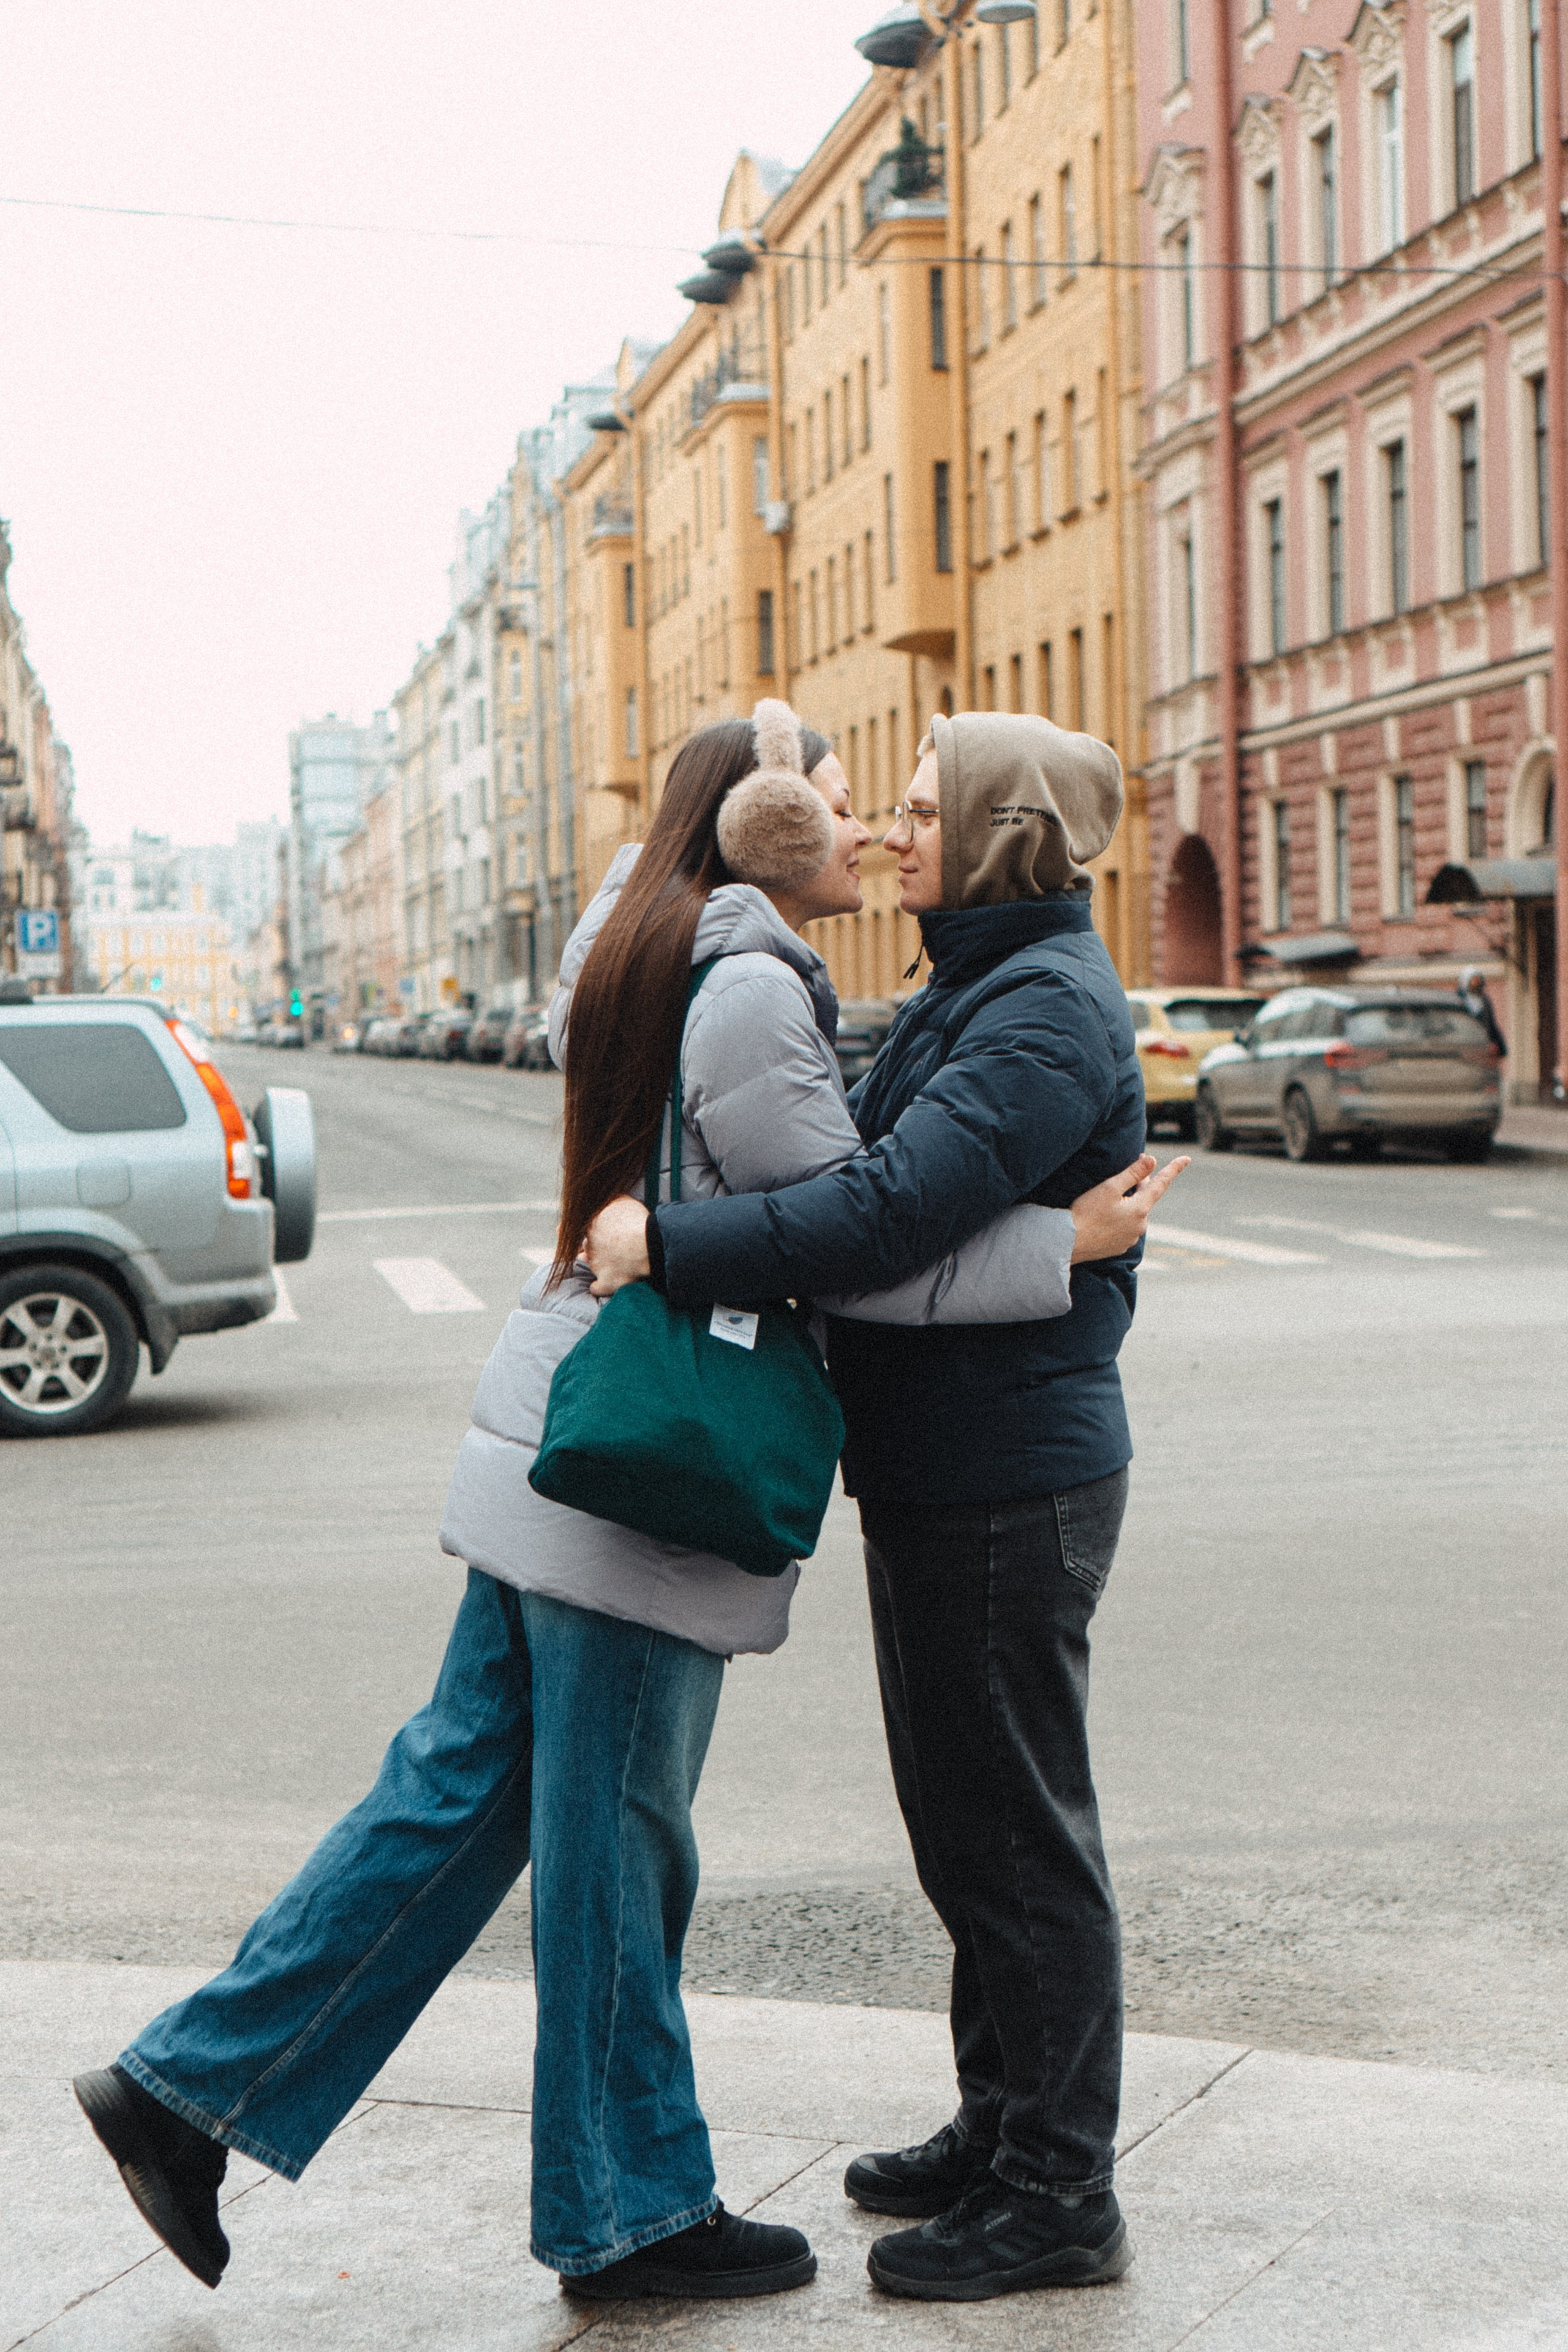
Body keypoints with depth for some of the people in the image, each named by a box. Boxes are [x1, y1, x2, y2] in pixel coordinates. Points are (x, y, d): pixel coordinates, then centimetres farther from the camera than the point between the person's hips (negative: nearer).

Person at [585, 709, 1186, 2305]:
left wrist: (670, 1244, -25)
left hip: (1008, 1483, -10)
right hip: (939, 1469, 10)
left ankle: (1057, 2199, 10)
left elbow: (892, 1215, -29)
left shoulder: (1051, 1010, -18)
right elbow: (879, 1170, 19)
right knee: (968, 1827, 18)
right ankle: (1001, 2131, 32)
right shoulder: (977, 991, 15)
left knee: (1018, 1837, -1)